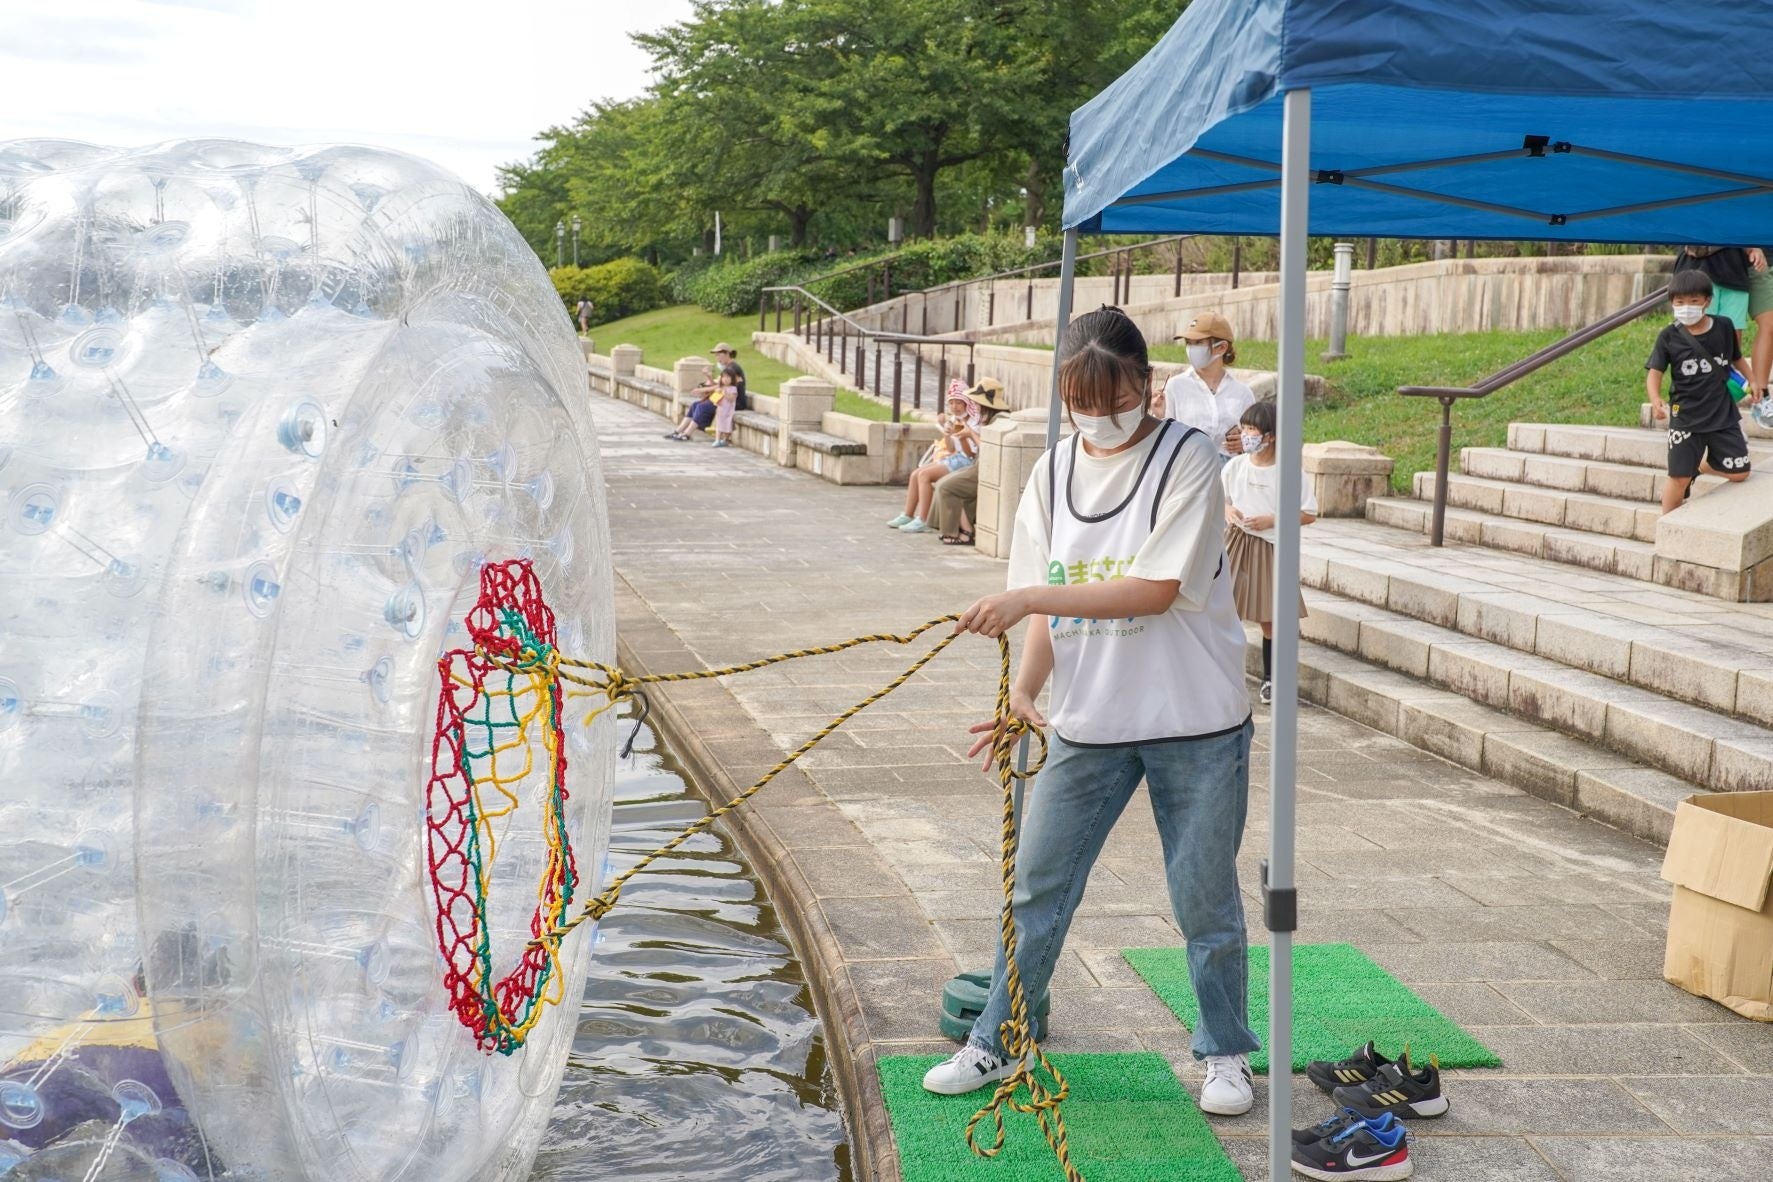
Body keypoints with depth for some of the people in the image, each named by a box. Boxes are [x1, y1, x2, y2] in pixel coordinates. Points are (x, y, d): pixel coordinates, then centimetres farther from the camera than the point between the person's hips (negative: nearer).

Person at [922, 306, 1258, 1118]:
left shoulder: (1186, 459, -12)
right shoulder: (1054, 473, 4)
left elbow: (1155, 589, -21)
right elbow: (1049, 609, 4)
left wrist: (1028, 598, -25)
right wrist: (1024, 690, -13)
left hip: (1194, 720, -4)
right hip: (1088, 718, 4)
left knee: (1205, 897, 8)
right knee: (1037, 887, 10)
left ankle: (1225, 1053, 28)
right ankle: (993, 1044, 25)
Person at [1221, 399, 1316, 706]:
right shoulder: (1235, 466, 0)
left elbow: (1309, 514, -6)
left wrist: (1270, 520, -15)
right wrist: (1227, 509, -7)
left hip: (1269, 549, -2)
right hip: (1235, 544, 2)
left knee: (1270, 618, 6)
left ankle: (1270, 679, 21)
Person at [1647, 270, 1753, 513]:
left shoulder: (1724, 327, -3)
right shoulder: (1669, 337, -9)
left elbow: (1736, 358, 14)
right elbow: (1654, 372, -12)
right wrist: (1656, 400, -29)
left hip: (1723, 413, 3)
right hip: (1685, 416, -3)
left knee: (1739, 473, 4)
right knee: (1678, 477, -3)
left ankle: (1698, 467, 31)